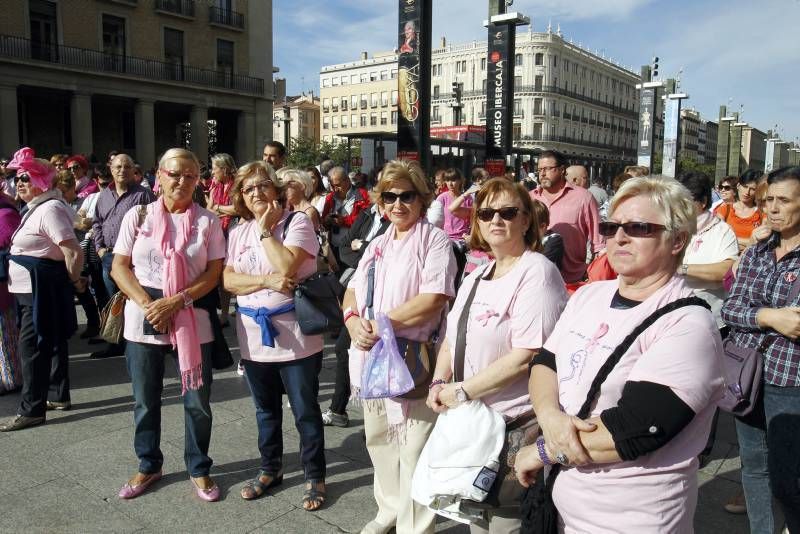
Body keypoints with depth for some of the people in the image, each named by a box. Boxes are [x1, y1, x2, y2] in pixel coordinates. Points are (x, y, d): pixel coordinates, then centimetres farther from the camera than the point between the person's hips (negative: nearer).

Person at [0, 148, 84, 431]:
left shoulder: (50, 209, -18)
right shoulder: (37, 207, 15)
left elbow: (74, 253, -26)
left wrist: (74, 280, -11)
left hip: (43, 287, -10)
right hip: (34, 287, 10)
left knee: (32, 346, -6)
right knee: (52, 341, 16)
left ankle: (31, 410, 1)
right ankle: (59, 395, 27)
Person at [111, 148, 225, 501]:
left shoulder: (208, 221, 0)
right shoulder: (137, 216, 2)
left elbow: (213, 273, -4)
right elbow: (120, 267, 1)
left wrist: (175, 302, -16)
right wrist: (148, 305, -13)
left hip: (193, 320, -1)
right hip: (143, 319, 1)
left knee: (197, 401, 6)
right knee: (145, 400, 13)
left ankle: (198, 468, 27)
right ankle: (148, 465, 35)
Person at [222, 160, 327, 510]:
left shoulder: (297, 222, -8)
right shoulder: (239, 232, 8)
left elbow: (286, 267, -23)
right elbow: (229, 280, -3)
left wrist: (266, 229, -13)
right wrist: (267, 281, -18)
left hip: (295, 334, -5)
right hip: (254, 334, 6)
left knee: (305, 411, 6)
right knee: (265, 410, 21)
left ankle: (314, 477, 23)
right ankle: (270, 469, 39)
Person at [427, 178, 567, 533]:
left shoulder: (536, 271, -15)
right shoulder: (476, 276, 11)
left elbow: (526, 356, -23)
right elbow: (452, 338, 17)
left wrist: (461, 391, -17)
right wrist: (439, 384, -1)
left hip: (516, 424, -8)